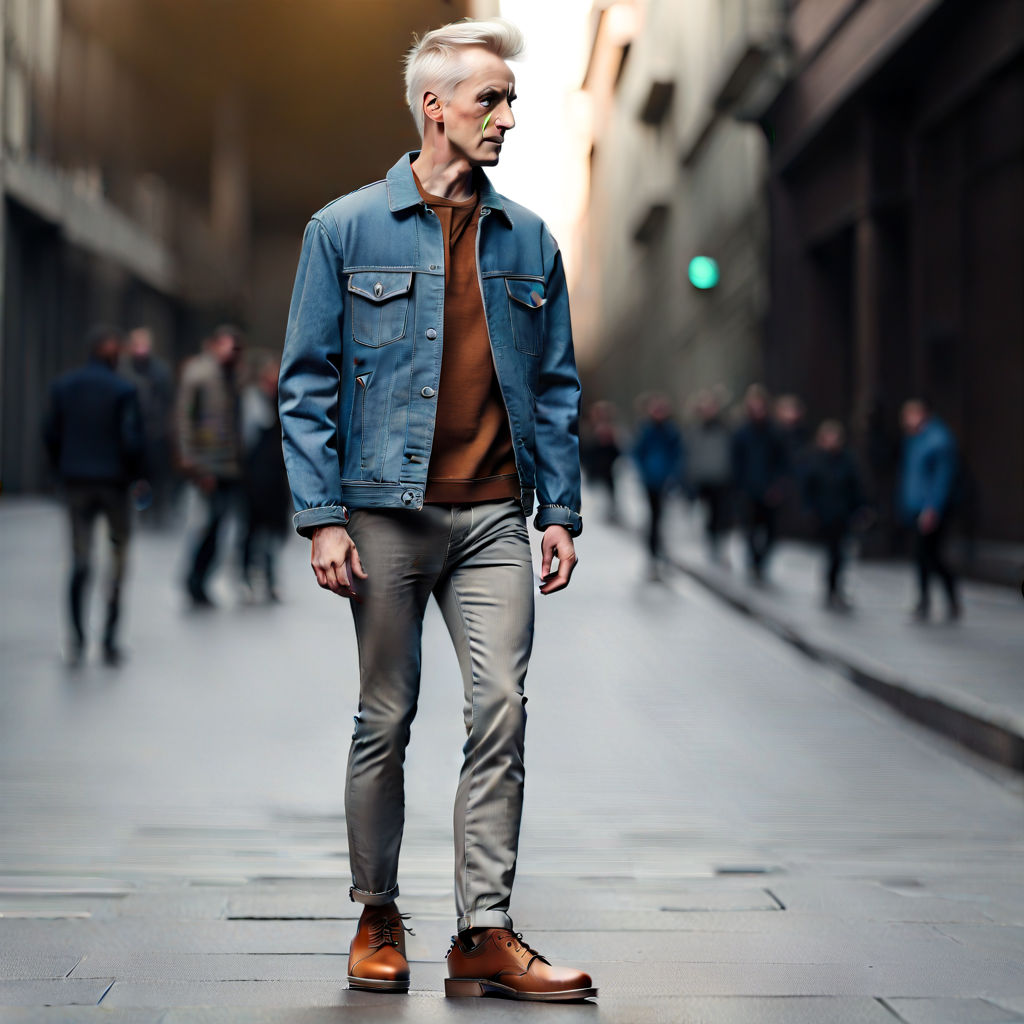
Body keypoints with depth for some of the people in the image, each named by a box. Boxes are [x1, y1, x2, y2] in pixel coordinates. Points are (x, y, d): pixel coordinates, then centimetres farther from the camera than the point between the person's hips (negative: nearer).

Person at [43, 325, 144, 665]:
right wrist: (134, 472, 1)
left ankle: (77, 640, 1)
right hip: (114, 482, -3)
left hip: (76, 482, 4)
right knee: (118, 559, 9)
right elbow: (132, 440, -15)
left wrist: (63, 470, 14)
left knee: (80, 561, 8)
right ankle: (109, 642, 7)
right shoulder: (123, 390, -12)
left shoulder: (63, 386, 2)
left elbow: (50, 434, 4)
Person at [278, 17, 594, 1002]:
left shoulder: (528, 241, 11)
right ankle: (377, 918, 22)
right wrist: (322, 517, -8)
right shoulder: (346, 230, 1)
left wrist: (561, 510, 6)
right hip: (387, 511, -2)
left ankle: (484, 936, 1)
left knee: (501, 713, -5)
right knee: (386, 719, 6)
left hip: (494, 516, 3)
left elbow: (556, 386, 14)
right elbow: (307, 384, -1)